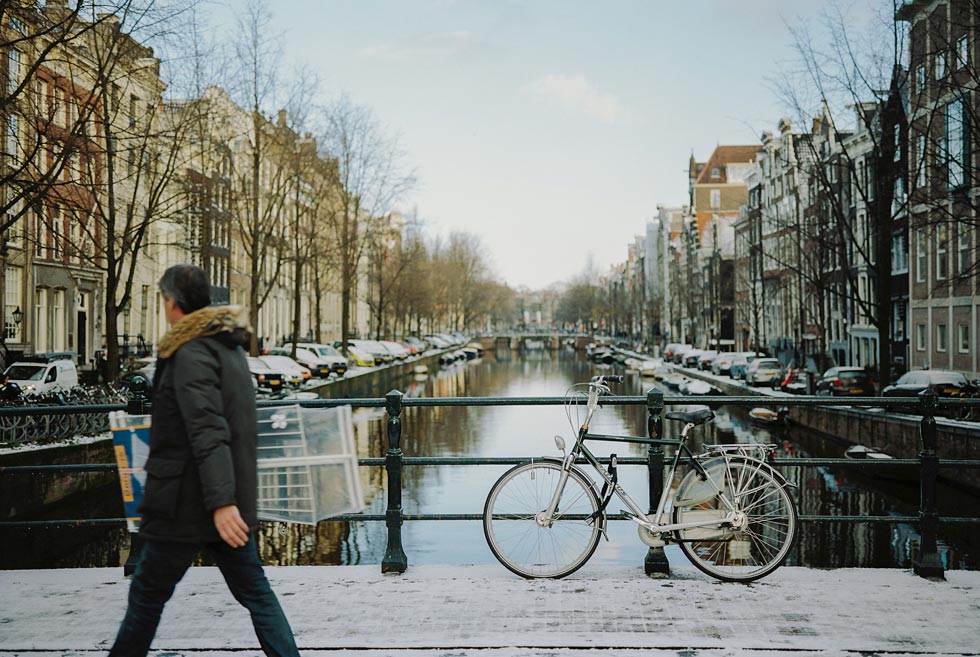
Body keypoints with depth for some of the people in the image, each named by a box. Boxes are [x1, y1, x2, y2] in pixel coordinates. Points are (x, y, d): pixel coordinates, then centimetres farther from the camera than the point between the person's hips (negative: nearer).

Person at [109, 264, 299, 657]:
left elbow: (208, 432, -26)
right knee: (254, 591, 9)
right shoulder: (230, 347, 12)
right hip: (230, 497, 8)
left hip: (187, 503, -8)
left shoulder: (191, 353, -16)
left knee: (147, 594, 9)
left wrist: (221, 502, -31)